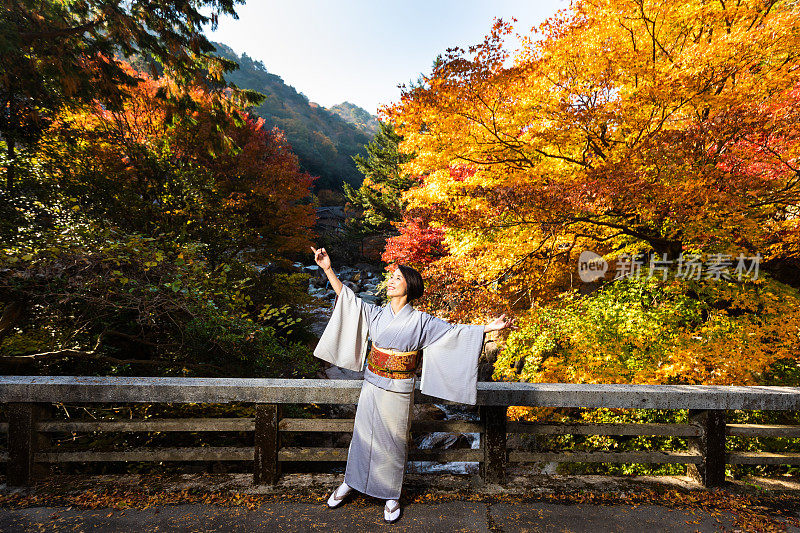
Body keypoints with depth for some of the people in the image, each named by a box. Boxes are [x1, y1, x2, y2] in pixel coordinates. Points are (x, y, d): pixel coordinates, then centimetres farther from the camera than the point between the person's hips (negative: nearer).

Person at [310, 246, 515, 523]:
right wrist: (328, 269, -8)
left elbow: (453, 331, -12)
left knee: (393, 441, 12)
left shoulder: (420, 321, -10)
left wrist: (490, 327, -21)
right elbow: (348, 297, -1)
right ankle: (350, 482, 42)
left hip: (398, 391, -3)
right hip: (371, 386, 3)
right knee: (363, 434, 17)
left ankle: (391, 495, 36)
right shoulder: (377, 314, -2)